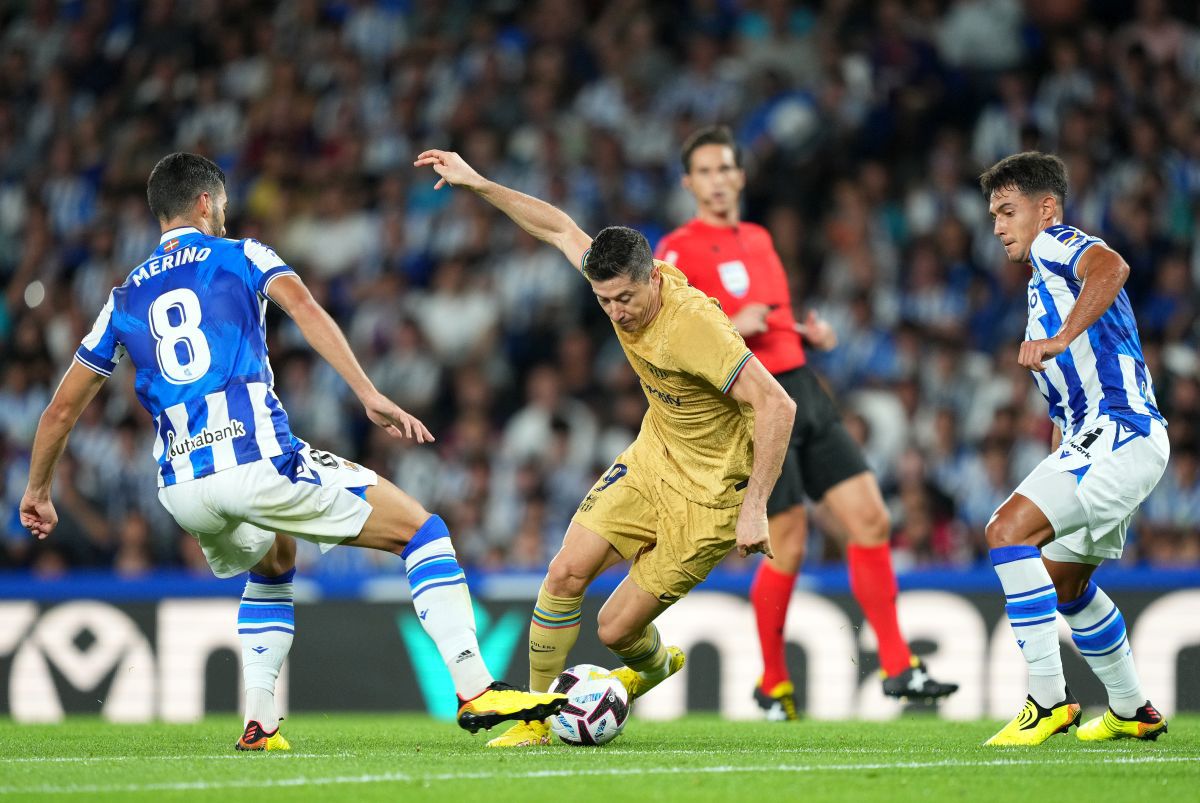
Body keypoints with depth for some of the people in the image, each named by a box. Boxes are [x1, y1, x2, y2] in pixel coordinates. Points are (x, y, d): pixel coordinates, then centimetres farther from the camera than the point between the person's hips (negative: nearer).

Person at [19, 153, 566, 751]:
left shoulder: (124, 300, 22)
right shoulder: (241, 256, 11)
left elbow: (62, 408, 24)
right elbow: (303, 308, -9)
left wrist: (38, 491, 38)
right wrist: (369, 395, -17)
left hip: (181, 492, 5)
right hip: (259, 462, -5)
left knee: (272, 566, 36)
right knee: (419, 529, 6)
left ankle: (259, 722, 20)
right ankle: (475, 690, -7)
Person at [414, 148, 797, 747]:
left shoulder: (693, 327, -32)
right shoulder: (622, 287, -10)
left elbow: (777, 406, -33)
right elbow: (562, 230, 8)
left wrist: (754, 508, -32)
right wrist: (478, 185, 5)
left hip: (709, 493, -7)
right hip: (652, 459, 7)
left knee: (616, 629, -4)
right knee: (565, 572, -5)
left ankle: (657, 667, 33)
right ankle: (535, 716, 10)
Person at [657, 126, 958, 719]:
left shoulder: (758, 239, 18)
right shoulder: (678, 250, -4)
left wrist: (811, 334, 11)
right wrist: (727, 328, -24)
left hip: (803, 391, 7)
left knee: (870, 520, -1)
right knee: (788, 546, -8)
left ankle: (896, 666, 4)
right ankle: (772, 685, 10)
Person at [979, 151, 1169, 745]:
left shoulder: (1057, 245, -5)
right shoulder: (1043, 281, 26)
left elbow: (1111, 268, -31)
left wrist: (1063, 337, -43)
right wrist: (1057, 468, 27)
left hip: (1120, 434, -11)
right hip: (1089, 437, 11)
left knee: (1007, 530, -22)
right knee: (1064, 580, 21)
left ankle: (1048, 698, -23)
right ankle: (1132, 712, 34)